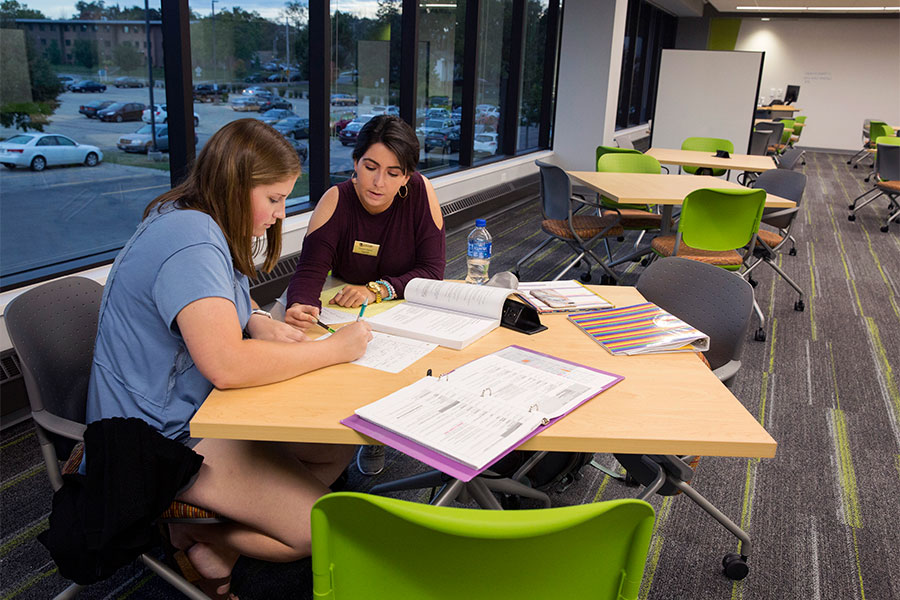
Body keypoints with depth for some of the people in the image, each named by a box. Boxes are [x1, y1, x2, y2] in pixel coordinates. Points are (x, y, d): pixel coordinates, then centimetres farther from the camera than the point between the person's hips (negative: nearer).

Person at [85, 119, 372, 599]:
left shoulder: (203, 225, 5)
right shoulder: (189, 240, -27)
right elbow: (228, 364, -36)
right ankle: (194, 532, 6)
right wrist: (334, 349, -24)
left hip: (204, 407, 10)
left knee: (341, 445, 2)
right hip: (166, 436, -10)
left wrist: (256, 321, 0)